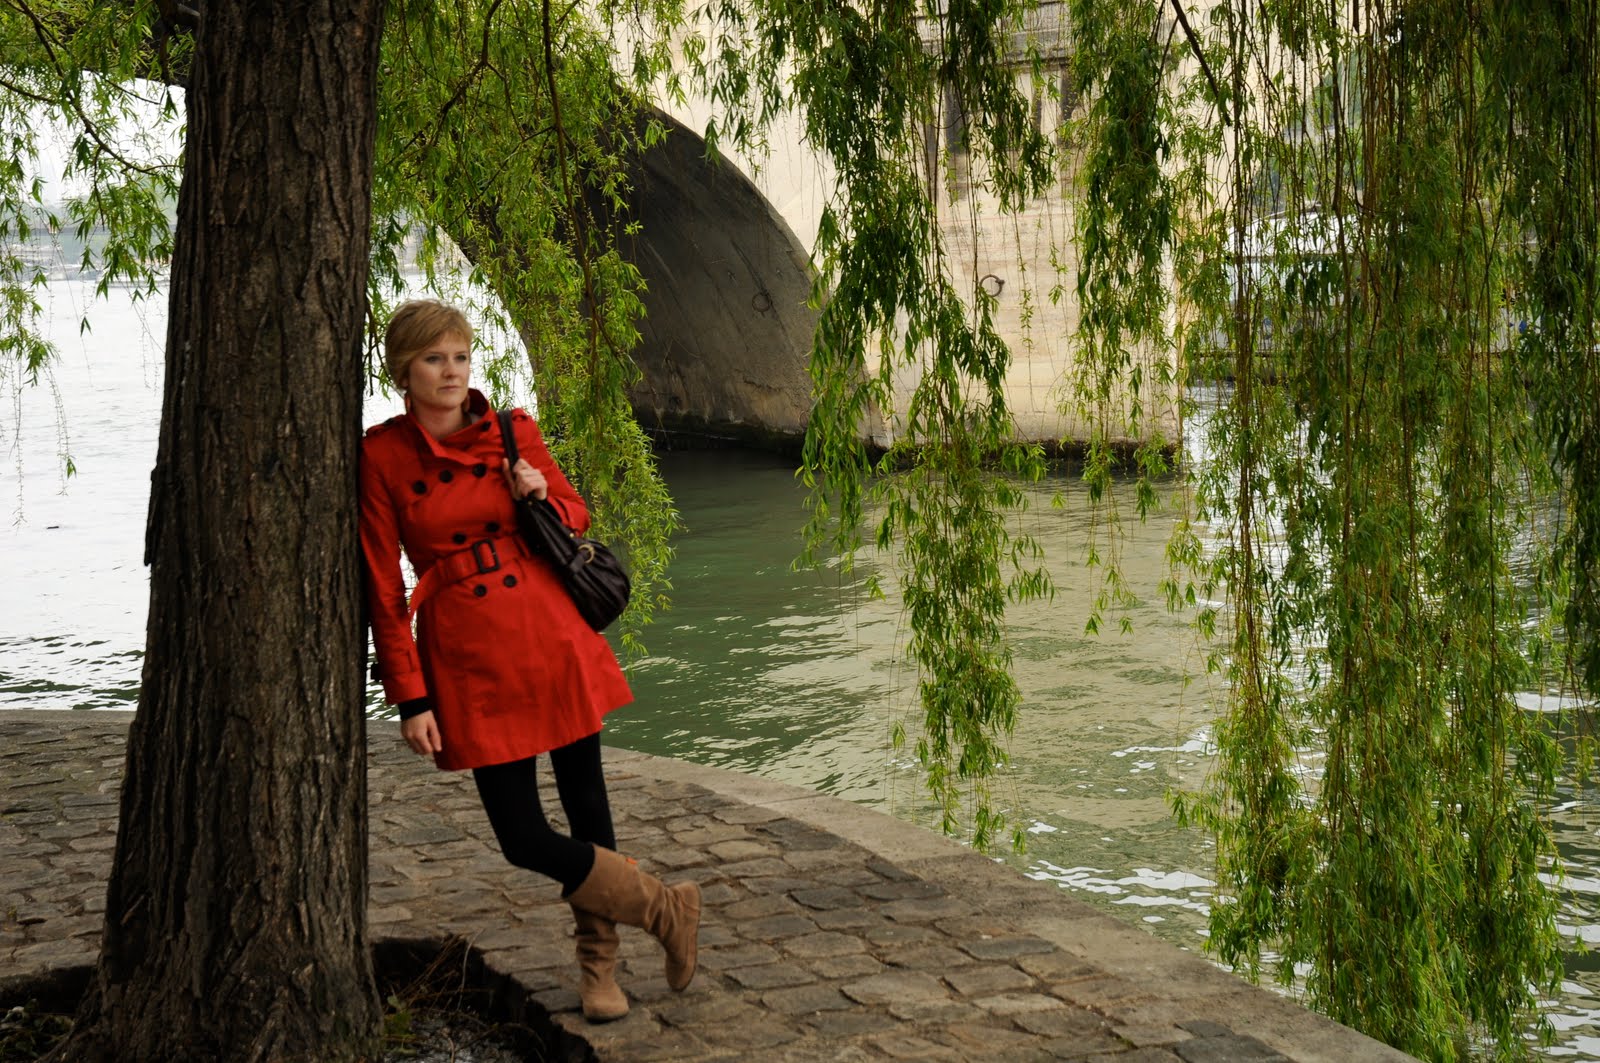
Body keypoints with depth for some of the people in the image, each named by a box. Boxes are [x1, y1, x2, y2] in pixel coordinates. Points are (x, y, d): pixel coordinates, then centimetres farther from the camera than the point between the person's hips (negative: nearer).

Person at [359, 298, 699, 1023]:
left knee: (585, 802, 6)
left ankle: (599, 962, 25)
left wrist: (543, 497, -8)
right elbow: (383, 587, -3)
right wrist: (410, 698, -6)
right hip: (469, 655, -2)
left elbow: (576, 516, 16)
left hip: (553, 631, 2)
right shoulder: (381, 456, -4)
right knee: (524, 837, -4)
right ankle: (665, 909, 16)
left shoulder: (512, 432, 3)